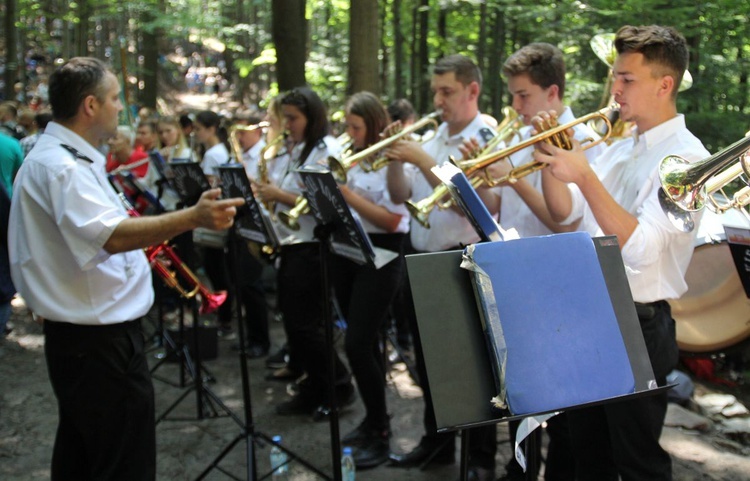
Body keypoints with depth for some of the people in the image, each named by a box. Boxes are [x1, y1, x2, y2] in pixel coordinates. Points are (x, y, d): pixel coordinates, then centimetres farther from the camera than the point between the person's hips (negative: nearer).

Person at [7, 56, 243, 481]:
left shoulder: (56, 157, 14)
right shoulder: (61, 165, -21)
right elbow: (111, 236, -38)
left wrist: (138, 251, 19)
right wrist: (193, 217, -48)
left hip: (78, 334, 11)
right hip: (101, 339, -11)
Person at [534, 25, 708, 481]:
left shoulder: (686, 157, -15)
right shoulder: (620, 149, 12)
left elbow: (641, 248, -26)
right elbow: (567, 213, 9)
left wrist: (584, 175, -30)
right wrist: (549, 161, -6)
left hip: (638, 326, -8)